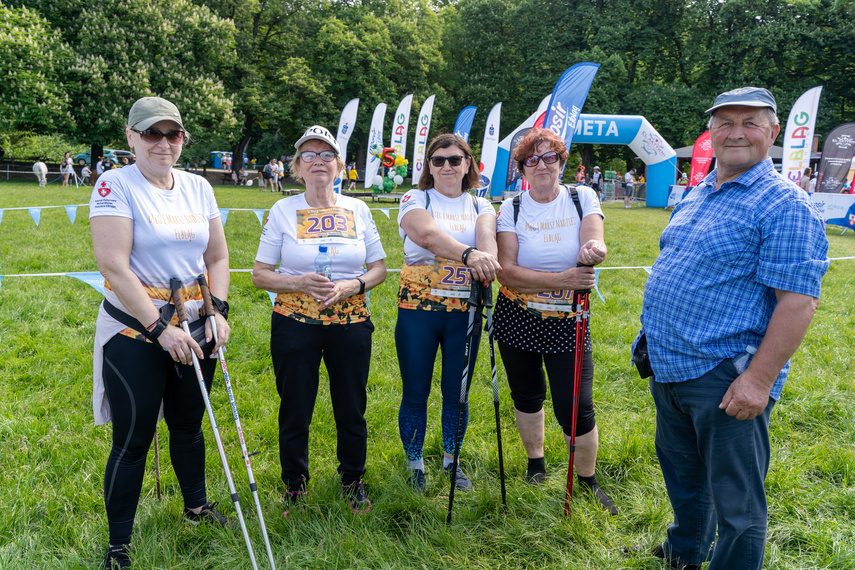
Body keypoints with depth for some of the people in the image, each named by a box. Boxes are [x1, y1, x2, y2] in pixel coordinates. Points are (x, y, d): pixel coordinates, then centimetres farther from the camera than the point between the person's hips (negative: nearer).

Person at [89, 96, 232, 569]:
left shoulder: (198, 187, 7)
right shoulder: (115, 185, -9)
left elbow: (217, 257, 11)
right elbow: (113, 266, -16)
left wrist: (218, 311, -3)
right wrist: (160, 328, -18)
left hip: (194, 326, 5)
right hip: (135, 330, -5)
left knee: (188, 424, 19)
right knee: (132, 439, 2)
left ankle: (196, 506, 42)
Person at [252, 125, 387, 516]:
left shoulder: (358, 210, 5)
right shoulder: (283, 211, 0)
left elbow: (379, 268, 7)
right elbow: (260, 274, -1)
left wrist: (353, 285, -12)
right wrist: (300, 283, -18)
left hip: (351, 321, 2)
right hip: (295, 323, -1)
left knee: (351, 409, 9)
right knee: (295, 410, 7)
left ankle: (352, 481, 32)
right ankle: (294, 486, 29)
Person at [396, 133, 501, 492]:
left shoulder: (481, 206, 10)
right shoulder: (415, 200, 0)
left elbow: (487, 235, -13)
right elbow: (429, 234, -22)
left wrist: (488, 259, -37)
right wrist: (469, 254, -39)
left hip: (465, 312, 2)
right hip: (419, 308, -2)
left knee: (457, 392, 11)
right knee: (415, 393, 6)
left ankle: (451, 461, 31)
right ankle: (415, 464, 26)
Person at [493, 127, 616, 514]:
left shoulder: (582, 198, -1)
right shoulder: (511, 208, -4)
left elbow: (594, 243, -18)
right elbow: (506, 271, -15)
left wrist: (593, 250, -43)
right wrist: (561, 280, -28)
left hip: (567, 322, -1)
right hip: (517, 320, 1)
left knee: (576, 406, -5)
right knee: (527, 395, 16)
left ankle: (588, 480, 20)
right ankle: (536, 464, 41)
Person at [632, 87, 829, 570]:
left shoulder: (784, 204, -14)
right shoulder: (694, 196, 12)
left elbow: (799, 300, -20)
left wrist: (759, 379, -24)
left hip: (725, 379, -8)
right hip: (667, 367, 9)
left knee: (736, 502, 5)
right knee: (681, 471, 26)